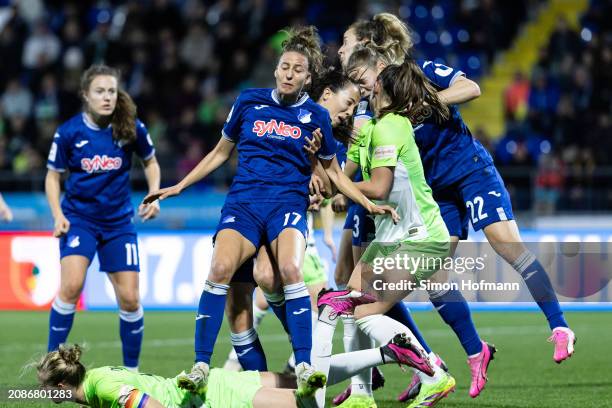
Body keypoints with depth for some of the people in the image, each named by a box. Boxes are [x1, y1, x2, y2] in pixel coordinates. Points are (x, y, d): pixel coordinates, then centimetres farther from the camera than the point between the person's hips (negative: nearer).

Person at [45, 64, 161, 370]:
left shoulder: (132, 128, -7)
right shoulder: (68, 132, -10)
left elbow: (150, 162, 11)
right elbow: (53, 175, 3)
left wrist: (153, 196, -3)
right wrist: (58, 216, -9)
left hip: (118, 221, 2)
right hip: (78, 217, -2)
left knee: (129, 299, -2)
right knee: (71, 285, -22)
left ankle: (131, 369, 17)